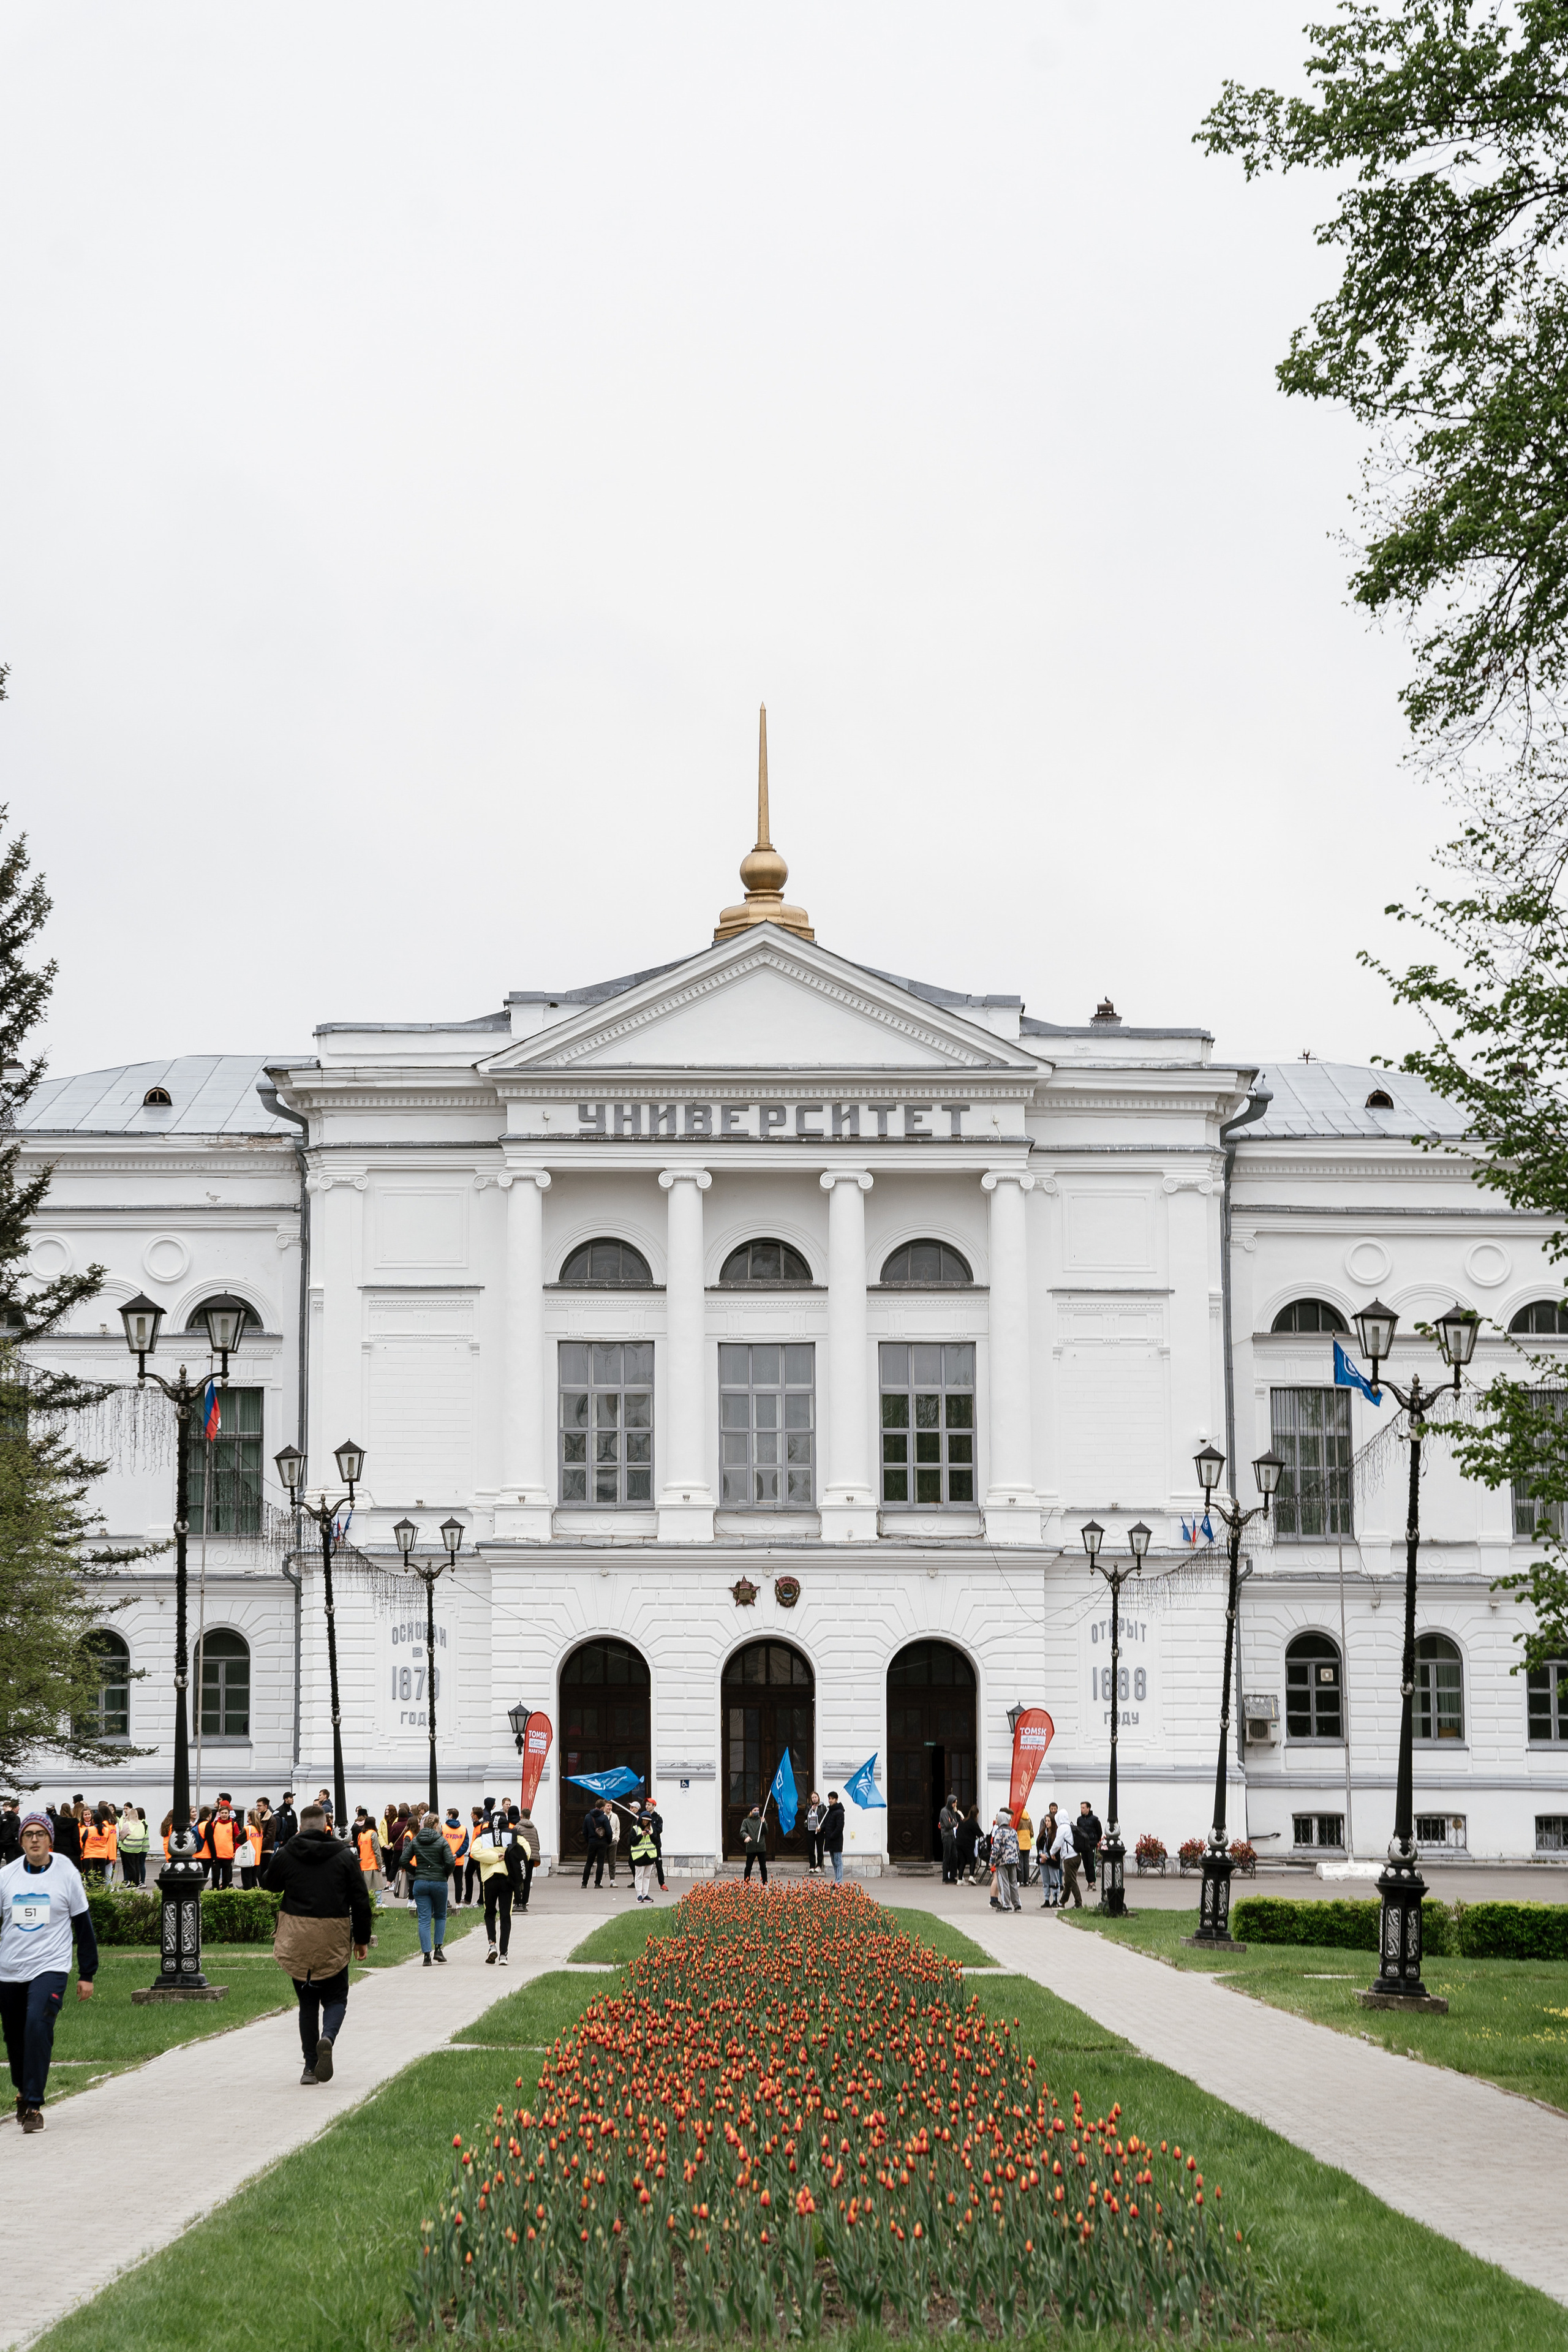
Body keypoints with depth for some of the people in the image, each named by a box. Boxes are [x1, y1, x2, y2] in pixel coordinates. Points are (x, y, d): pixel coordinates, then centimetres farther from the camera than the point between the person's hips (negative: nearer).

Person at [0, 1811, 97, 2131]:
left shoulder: (67, 1874, -2)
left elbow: (84, 1925, 4)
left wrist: (87, 1975, 3)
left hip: (50, 1968, -3)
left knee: (38, 2025, -22)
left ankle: (34, 2105, -19)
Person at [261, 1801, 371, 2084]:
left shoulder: (285, 1855, -2)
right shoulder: (344, 1855, -1)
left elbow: (269, 1883, 18)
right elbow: (360, 1901, 0)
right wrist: (362, 1939, 9)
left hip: (297, 1939, 1)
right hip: (333, 1941, -1)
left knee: (307, 2001, 12)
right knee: (336, 1997, 11)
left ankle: (311, 2066, 9)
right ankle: (328, 2037, -20)